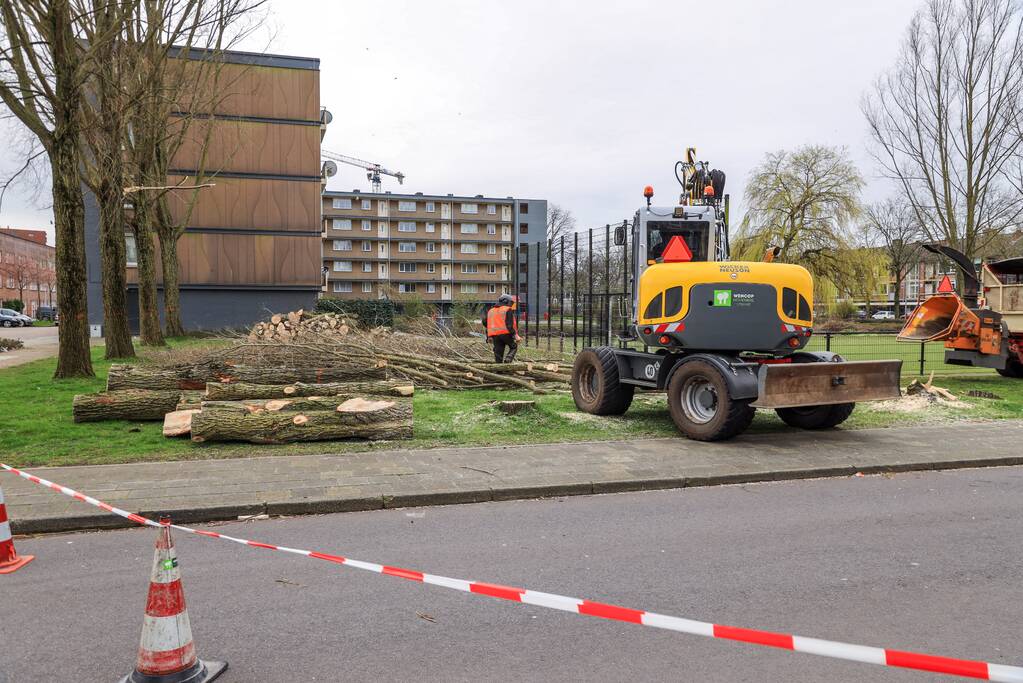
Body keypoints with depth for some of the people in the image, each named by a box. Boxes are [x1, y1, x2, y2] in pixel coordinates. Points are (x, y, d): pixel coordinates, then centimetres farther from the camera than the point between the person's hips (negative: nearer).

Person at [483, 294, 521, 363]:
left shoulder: (491, 310, 21)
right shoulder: (508, 310, 0)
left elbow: (486, 323, 22)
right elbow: (510, 324, -11)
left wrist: (489, 337, 27)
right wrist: (515, 335, -13)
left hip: (494, 335, 5)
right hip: (506, 334, -5)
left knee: (498, 353, 9)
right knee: (514, 347, 14)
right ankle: (508, 359, -10)